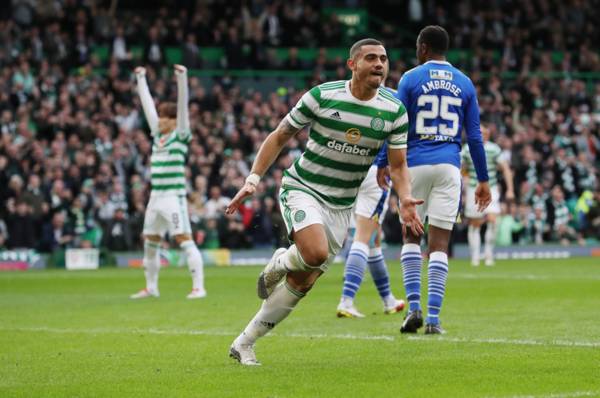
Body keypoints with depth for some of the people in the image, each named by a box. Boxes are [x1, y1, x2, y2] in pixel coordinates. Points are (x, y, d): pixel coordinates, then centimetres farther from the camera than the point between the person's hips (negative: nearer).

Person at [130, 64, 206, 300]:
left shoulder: (181, 135, -1)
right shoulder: (157, 134, 15)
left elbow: (183, 104, -10)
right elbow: (147, 103, 22)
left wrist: (182, 77, -18)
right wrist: (141, 79, 27)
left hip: (174, 196, -7)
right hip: (155, 198, 8)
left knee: (184, 239, -13)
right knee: (150, 242, 11)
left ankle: (198, 287, -14)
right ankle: (151, 287, 22)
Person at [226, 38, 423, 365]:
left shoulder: (394, 111, -4)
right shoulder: (322, 96, -13)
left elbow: (398, 165, 2)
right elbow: (280, 137, -2)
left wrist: (405, 199, -18)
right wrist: (253, 179, -9)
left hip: (341, 205, 4)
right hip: (302, 188, -4)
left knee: (302, 283, 2)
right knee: (316, 252, -32)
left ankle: (244, 344, 16)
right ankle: (280, 262, 4)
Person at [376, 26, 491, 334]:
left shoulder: (411, 78, 0)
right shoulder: (464, 84, 9)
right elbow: (474, 136, 8)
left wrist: (382, 163, 5)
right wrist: (483, 179, 12)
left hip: (415, 163, -2)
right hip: (449, 166, 2)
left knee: (411, 236, 12)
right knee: (439, 244, 1)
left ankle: (414, 306, -1)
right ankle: (433, 318, -5)